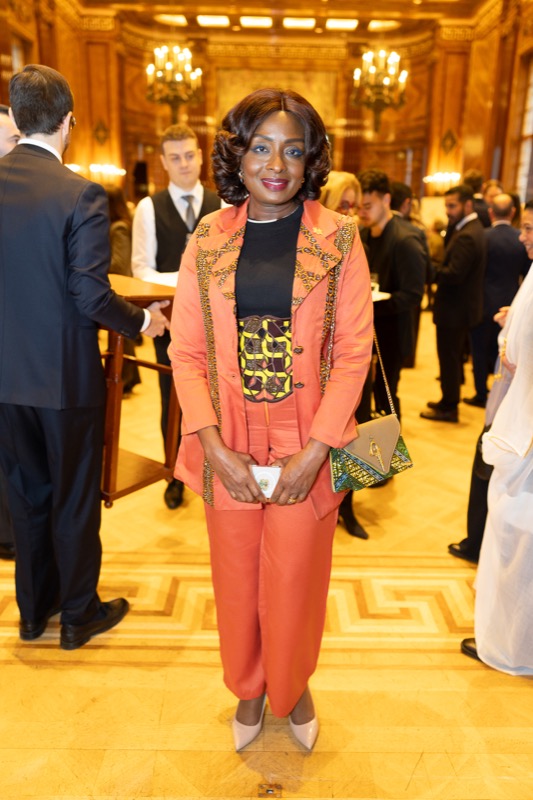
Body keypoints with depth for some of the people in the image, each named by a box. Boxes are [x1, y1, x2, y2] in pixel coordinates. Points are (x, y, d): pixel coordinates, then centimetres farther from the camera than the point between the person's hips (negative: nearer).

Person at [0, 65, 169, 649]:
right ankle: (77, 614, 30)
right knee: (74, 498, 12)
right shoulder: (81, 195, -16)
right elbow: (92, 298, -20)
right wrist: (144, 321, -2)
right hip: (65, 376, -5)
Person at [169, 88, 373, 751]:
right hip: (228, 450, 2)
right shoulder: (207, 239, 2)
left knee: (296, 578, 12)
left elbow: (354, 352, -5)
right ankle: (248, 688, 44)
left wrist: (315, 452, -13)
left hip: (307, 448, -1)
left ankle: (292, 688, 43)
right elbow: (186, 352, -1)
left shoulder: (339, 239, -3)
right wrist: (216, 447, -11)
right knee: (237, 578, 15)